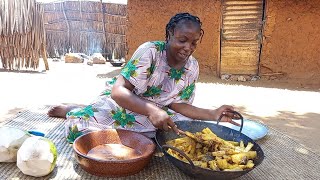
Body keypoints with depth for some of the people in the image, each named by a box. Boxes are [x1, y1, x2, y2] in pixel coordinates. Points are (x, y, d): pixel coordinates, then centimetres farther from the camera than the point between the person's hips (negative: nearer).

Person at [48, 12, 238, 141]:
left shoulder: (193, 67, -5)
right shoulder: (150, 51, -22)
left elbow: (177, 105, -4)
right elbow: (118, 91, -29)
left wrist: (212, 114, -17)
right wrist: (152, 110, -45)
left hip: (154, 112, 6)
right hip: (120, 102, -6)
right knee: (82, 128, -32)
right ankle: (74, 111, 12)